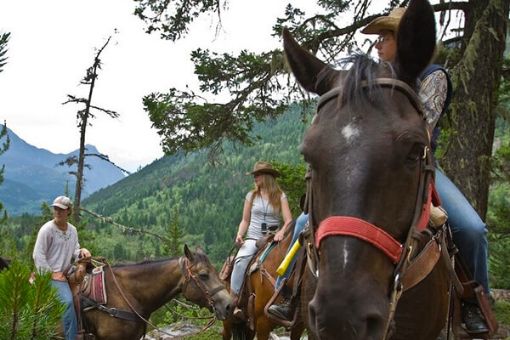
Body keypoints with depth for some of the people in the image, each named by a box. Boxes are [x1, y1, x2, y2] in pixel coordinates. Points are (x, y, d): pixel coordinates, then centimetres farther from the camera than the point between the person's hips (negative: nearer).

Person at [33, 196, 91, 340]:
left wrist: (82, 252, -7)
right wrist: (52, 273, -14)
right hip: (51, 275, -8)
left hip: (67, 273, 8)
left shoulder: (72, 230, 8)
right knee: (67, 301, -25)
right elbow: (38, 256, -11)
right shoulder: (47, 229, -11)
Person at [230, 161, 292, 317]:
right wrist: (239, 235, -5)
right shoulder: (251, 196, 11)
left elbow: (288, 220, -4)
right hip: (253, 238, 0)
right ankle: (233, 302, -30)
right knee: (240, 259, -29)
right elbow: (245, 220, 14)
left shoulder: (280, 196, 5)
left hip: (273, 239, 0)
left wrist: (281, 232, -24)